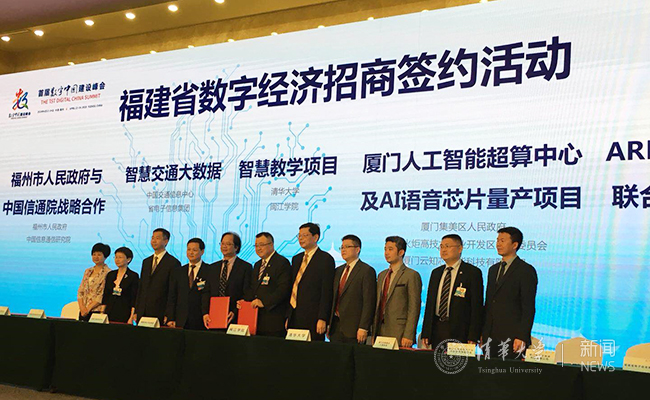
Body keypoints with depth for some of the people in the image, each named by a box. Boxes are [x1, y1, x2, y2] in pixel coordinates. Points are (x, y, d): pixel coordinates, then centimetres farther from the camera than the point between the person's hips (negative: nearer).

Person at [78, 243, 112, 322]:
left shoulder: (107, 273, -5)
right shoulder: (87, 271, 16)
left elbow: (103, 295, -11)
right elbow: (80, 291, 12)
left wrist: (88, 308, -13)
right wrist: (82, 307, -3)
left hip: (97, 310, -6)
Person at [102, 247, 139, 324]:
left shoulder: (133, 276, -5)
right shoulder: (110, 275, 12)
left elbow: (134, 300, -8)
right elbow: (105, 296, 14)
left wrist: (131, 318, -14)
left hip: (124, 315, -5)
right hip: (109, 313, 5)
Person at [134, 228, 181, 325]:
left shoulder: (173, 263, -5)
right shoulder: (146, 262, 16)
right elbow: (141, 287, 17)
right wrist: (136, 311, 11)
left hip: (160, 313, -6)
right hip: (142, 313, 6)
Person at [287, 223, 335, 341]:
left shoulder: (325, 259, -5)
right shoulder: (296, 259, 17)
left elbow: (327, 292, -10)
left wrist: (322, 319, -15)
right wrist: (288, 316, 12)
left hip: (312, 318, -6)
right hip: (294, 319, 6)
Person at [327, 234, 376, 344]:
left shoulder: (367, 271, -6)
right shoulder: (338, 271, 17)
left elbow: (369, 302, -11)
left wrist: (363, 328, -16)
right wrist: (329, 324, 11)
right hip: (335, 327, 6)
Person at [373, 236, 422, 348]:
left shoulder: (411, 275, -6)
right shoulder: (382, 275, 17)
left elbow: (414, 309, -10)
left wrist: (408, 336, -16)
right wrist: (374, 333, 12)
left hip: (399, 334, -6)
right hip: (380, 332, 6)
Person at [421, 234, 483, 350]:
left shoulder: (473, 272, -3)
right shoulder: (436, 273, 15)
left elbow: (477, 307, -7)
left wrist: (473, 337, -12)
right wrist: (425, 333, 8)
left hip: (459, 332, -5)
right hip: (436, 330, 5)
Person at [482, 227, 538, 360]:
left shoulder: (526, 270, -5)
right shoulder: (493, 269, 18)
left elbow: (528, 308, -10)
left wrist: (522, 337, -16)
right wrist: (483, 333, 14)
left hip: (511, 338, -6)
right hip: (490, 337, 6)